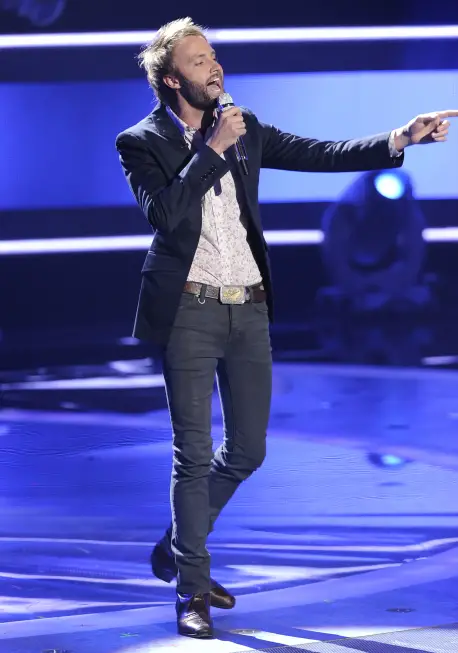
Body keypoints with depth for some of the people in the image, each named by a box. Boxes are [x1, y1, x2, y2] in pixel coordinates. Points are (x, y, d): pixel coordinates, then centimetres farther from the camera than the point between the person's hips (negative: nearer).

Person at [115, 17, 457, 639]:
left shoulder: (242, 126, 9)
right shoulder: (141, 142, -5)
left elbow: (322, 155, 6)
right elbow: (164, 211, -20)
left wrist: (402, 137, -4)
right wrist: (213, 148, -18)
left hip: (249, 309, 5)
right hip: (190, 311, -5)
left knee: (247, 450, 10)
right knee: (194, 456, -3)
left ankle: (176, 550, 30)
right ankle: (192, 588, 7)